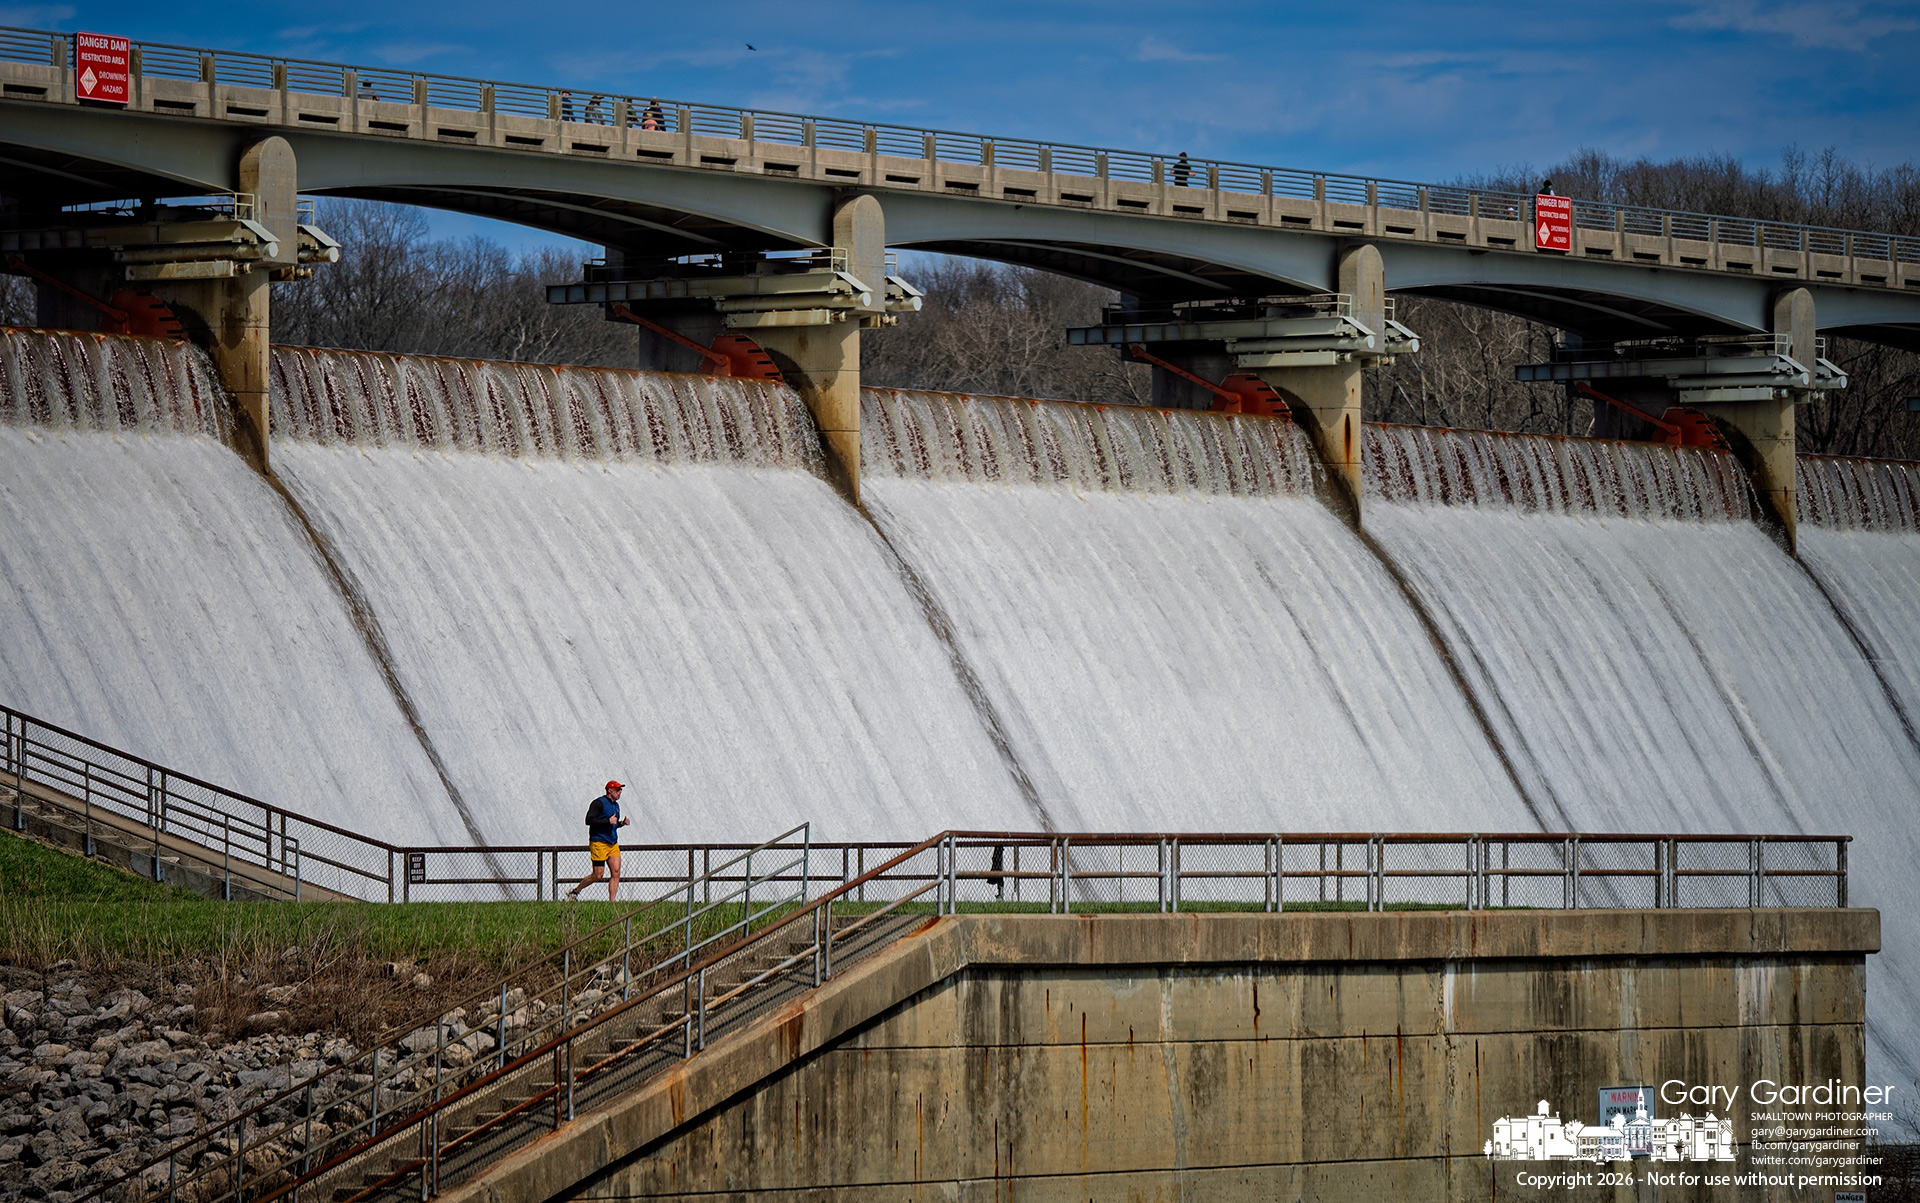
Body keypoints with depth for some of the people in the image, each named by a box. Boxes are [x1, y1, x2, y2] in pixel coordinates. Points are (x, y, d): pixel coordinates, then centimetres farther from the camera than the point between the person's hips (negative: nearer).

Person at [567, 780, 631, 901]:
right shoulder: (599, 803, -9)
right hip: (599, 843, -8)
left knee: (616, 873, -4)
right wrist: (608, 821, -19)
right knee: (597, 875, -8)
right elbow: (589, 820, -18)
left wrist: (622, 823, 9)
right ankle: (574, 892, 10)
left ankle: (611, 902, -4)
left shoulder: (615, 805, 18)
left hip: (613, 844, 8)